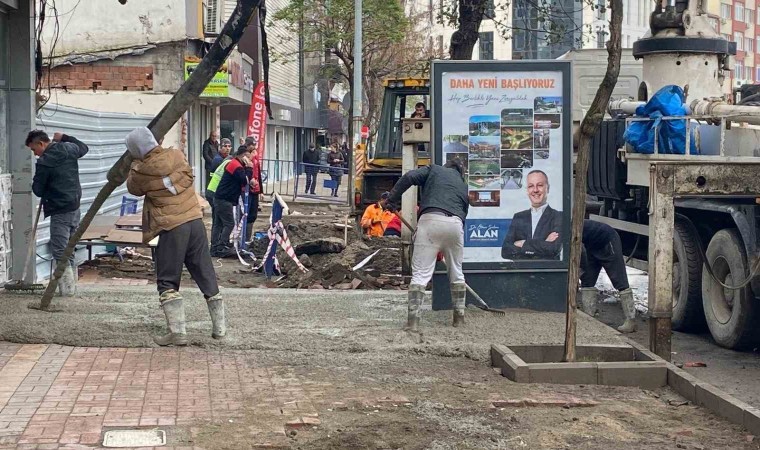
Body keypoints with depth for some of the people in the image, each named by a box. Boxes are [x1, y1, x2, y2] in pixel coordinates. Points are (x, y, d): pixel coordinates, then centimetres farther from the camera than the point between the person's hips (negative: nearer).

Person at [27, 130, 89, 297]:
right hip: (75, 208, 8)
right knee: (69, 250, 14)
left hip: (60, 212, -8)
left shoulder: (43, 162, -15)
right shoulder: (70, 149, 5)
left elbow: (38, 190, -7)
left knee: (59, 252, -3)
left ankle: (67, 288, -5)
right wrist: (64, 138, 28)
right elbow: (84, 148, 30)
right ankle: (71, 286, 17)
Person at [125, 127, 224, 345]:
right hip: (195, 220, 5)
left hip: (171, 228, -5)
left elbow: (133, 188, 10)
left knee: (167, 282, 4)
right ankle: (219, 326, 18)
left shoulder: (144, 171, -11)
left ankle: (177, 331, -4)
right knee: (206, 275, 12)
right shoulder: (177, 155, 2)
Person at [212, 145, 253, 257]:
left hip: (221, 198, 10)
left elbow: (243, 182, 19)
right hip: (225, 200, -10)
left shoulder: (234, 164, 19)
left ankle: (215, 248, 12)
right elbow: (245, 180, -21)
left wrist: (248, 168, 4)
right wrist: (249, 168, -12)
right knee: (229, 224, -9)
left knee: (221, 224, 11)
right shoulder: (236, 166, -14)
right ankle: (221, 249, -12)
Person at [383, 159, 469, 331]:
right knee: (456, 272, 20)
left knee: (420, 273, -2)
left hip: (430, 219, -3)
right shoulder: (463, 186, 30)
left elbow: (409, 177, 3)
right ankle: (459, 316, 25)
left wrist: (391, 200, 6)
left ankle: (413, 320, -9)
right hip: (455, 223, 3)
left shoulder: (434, 170, 21)